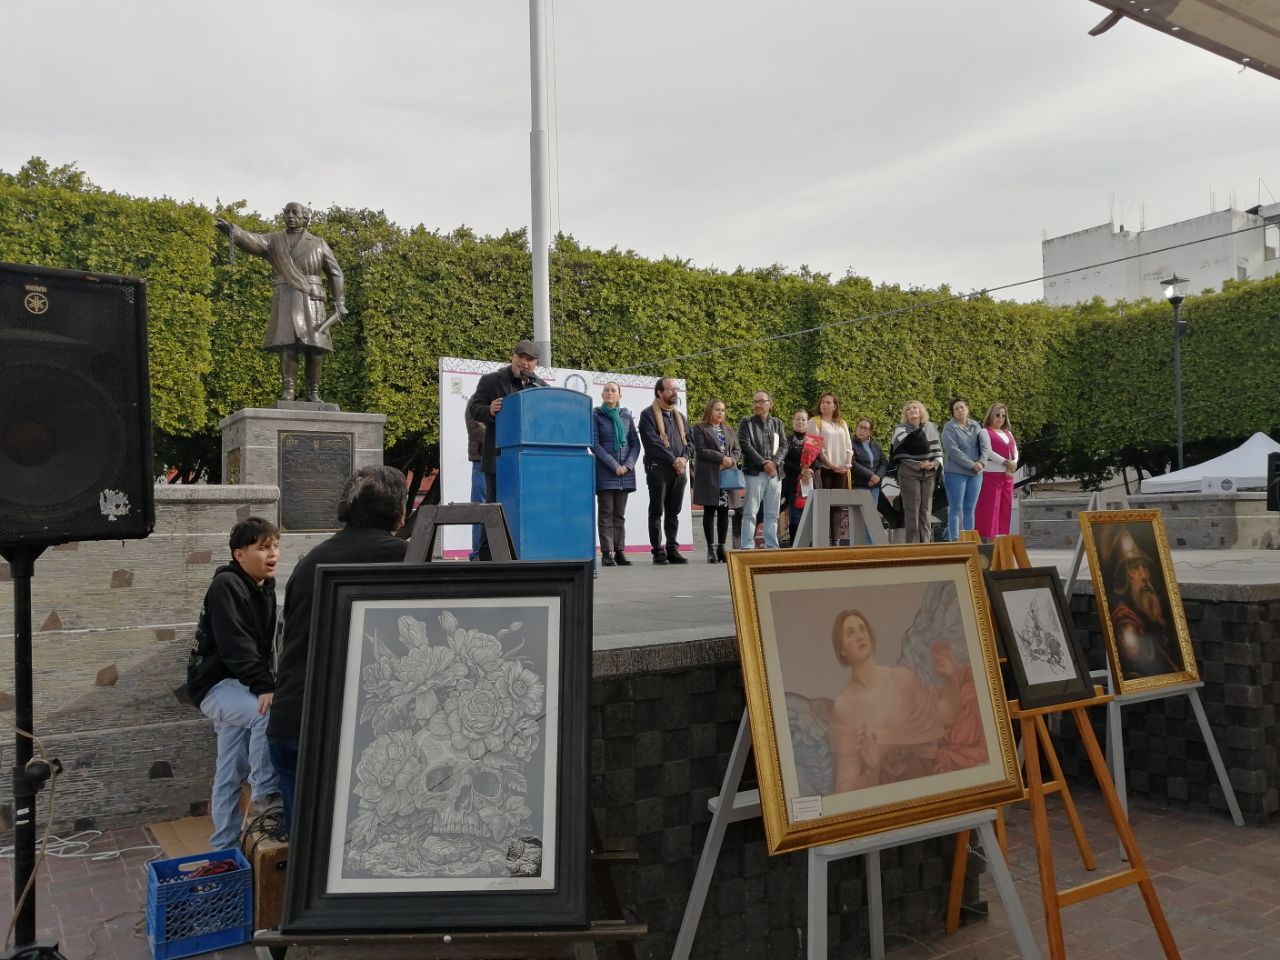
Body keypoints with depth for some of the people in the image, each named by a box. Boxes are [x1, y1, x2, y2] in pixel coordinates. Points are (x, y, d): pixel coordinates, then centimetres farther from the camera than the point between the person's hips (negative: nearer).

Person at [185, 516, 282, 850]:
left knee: (230, 772, 11)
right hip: (214, 683, -8)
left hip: (239, 685, 8)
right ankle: (265, 794, -19)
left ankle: (225, 848, 18)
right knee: (267, 712, -33)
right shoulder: (226, 586, -17)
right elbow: (236, 645, -26)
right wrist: (264, 686, -33)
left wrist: (264, 683, 6)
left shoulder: (266, 588, 10)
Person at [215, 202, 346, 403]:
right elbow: (250, 239, -6)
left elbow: (335, 272, 12)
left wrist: (339, 301, 1)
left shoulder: (318, 244, 13)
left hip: (311, 300, 0)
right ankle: (287, 391, -14)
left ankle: (313, 393, -3)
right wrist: (230, 228, -26)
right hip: (285, 300, 0)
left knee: (314, 346, -7)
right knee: (287, 344, -13)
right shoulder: (274, 241, 12)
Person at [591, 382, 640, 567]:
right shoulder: (595, 415, 0)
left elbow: (635, 443, 9)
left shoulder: (626, 416, 11)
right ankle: (607, 553, -2)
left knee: (620, 514, 6)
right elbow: (594, 444, -7)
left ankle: (620, 551, 9)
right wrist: (614, 465, -13)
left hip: (625, 472, 4)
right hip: (605, 472, -4)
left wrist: (628, 465, -7)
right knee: (606, 513, -3)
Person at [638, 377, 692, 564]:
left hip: (680, 469, 6)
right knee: (657, 511, -1)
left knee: (673, 512, 8)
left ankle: (672, 549, 12)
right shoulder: (648, 415, -2)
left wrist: (684, 458, -4)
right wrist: (673, 460, -15)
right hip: (658, 468, -6)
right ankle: (658, 551, 1)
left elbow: (689, 441, 15)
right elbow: (653, 442, -13)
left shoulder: (679, 416, 19)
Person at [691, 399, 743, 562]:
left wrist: (731, 460, -7)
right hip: (709, 476, -5)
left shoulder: (729, 431, 21)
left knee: (724, 512, 3)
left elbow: (737, 450, 15)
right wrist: (722, 458, -13)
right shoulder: (700, 428, 4)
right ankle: (711, 549, -1)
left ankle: (721, 547, 9)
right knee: (709, 512, -3)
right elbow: (701, 450, -8)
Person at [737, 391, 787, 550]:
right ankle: (747, 547, -5)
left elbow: (783, 446, 7)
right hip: (754, 472, -4)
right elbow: (745, 445, -7)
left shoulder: (778, 423, 15)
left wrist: (774, 462, -11)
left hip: (775, 473, 4)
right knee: (750, 512, -6)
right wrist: (763, 463, -14)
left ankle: (772, 546, 12)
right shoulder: (746, 422, 4)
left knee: (772, 514, 7)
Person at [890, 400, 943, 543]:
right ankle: (913, 543, -3)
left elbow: (938, 450, 14)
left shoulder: (931, 428, 13)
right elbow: (898, 454, -6)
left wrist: (935, 463, -6)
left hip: (929, 474, 4)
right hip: (909, 473, -4)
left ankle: (925, 542, 11)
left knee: (926, 509, 5)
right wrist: (919, 464, -13)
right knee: (912, 509, -6)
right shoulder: (901, 430, 1)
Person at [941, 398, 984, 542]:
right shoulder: (949, 428, -4)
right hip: (956, 473, -5)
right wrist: (971, 464, -16)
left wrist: (981, 462, -12)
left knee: (970, 509, 7)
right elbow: (952, 450, -14)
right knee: (956, 509, -6)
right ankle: (954, 540, -5)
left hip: (975, 474, 5)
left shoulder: (975, 426, 13)